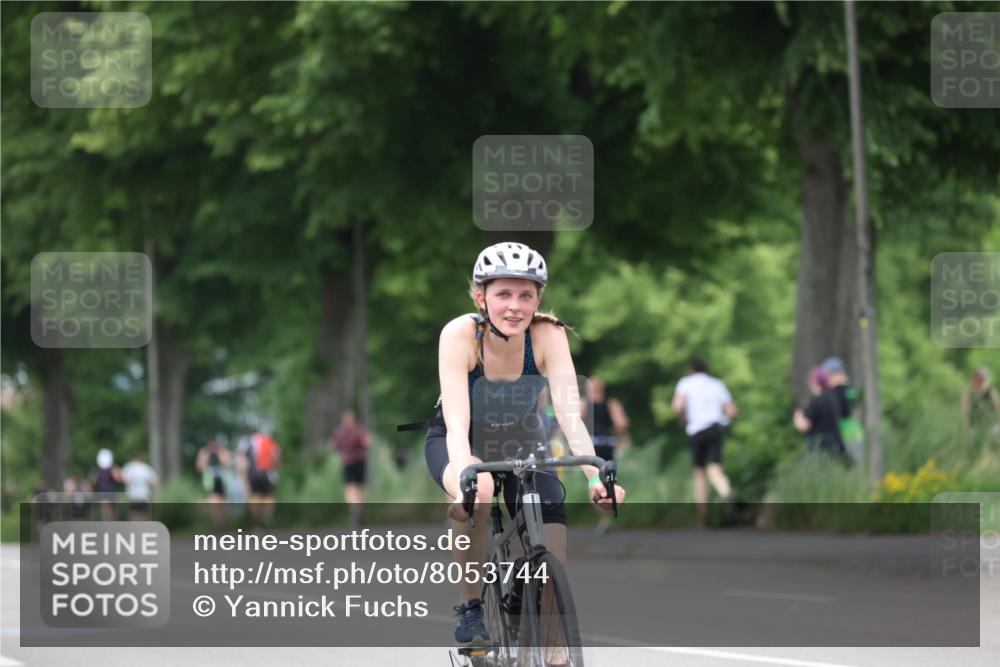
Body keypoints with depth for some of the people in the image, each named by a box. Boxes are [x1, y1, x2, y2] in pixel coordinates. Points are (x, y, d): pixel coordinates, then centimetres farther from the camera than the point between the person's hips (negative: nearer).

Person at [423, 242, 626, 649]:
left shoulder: (547, 335, -25)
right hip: (460, 443, -2)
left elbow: (569, 413, -33)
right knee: (478, 490, -38)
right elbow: (456, 422, -38)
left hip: (521, 441, 2)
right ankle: (469, 608, -19)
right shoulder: (459, 335, -30)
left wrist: (595, 476, -49)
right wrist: (464, 479, -57)